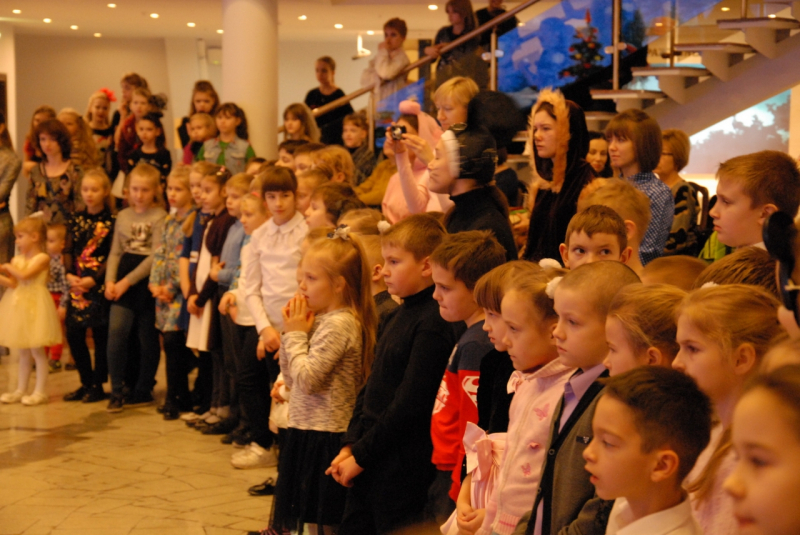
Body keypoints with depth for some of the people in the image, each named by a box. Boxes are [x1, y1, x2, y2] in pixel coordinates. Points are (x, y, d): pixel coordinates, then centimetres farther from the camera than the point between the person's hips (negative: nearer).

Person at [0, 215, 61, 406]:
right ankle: (21, 390, 20)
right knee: (23, 351, 14)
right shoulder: (18, 259, 9)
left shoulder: (42, 258, -11)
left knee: (36, 350, -3)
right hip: (19, 305, 7)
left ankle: (40, 391, 3)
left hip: (34, 306, -7)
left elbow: (24, 275, -23)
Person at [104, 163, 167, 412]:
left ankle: (142, 390, 19)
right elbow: (115, 252, 12)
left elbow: (155, 256, -12)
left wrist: (127, 281, -14)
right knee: (116, 331, -9)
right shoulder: (123, 216, 12)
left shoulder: (160, 217, -5)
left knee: (147, 338, 5)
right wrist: (110, 280, -4)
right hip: (122, 283, 4)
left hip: (146, 281, -4)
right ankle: (116, 392, -3)